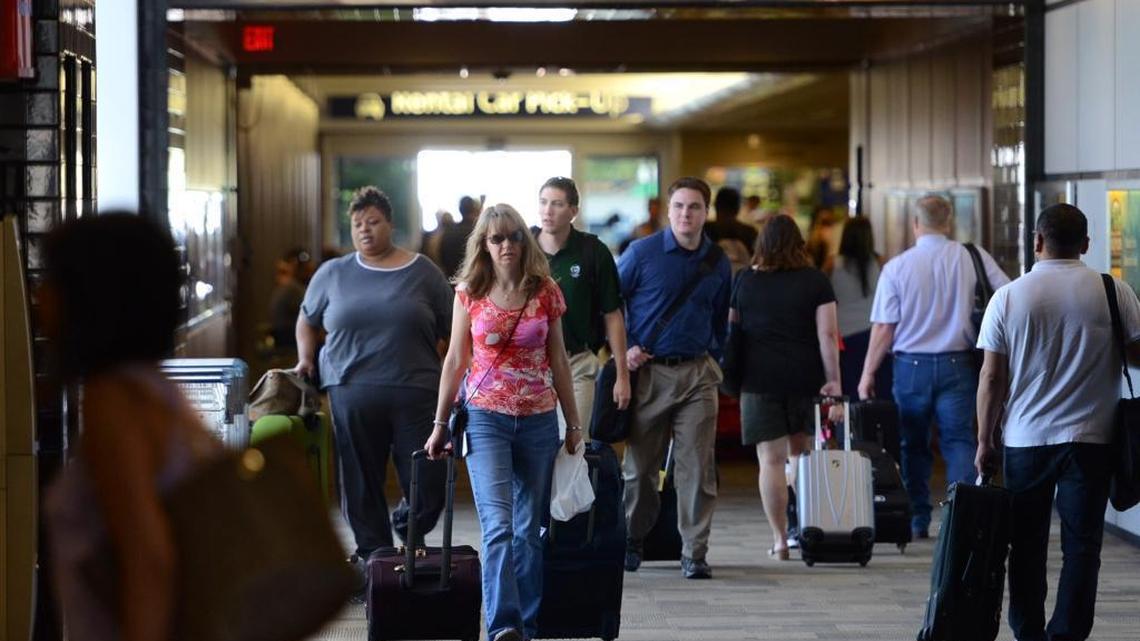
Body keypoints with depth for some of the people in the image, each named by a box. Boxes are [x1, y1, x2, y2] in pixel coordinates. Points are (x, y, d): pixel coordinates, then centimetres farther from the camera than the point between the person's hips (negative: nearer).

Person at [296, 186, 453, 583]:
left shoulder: (422, 273, 7)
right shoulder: (332, 274, 11)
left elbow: (451, 332, 9)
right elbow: (307, 320, 24)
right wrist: (306, 358, 9)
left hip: (415, 392, -1)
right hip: (351, 392, 1)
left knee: (428, 480, -2)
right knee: (361, 480, 2)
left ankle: (408, 526, 29)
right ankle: (372, 553, 15)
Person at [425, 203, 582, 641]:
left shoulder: (546, 293, 4)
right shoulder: (469, 293, 2)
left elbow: (558, 362, 10)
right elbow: (455, 360, 7)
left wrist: (574, 424, 11)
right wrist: (440, 424, 7)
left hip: (538, 420, 2)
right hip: (486, 418, -2)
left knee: (529, 529, 5)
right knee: (498, 526, -15)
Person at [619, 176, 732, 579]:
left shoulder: (718, 263, 8)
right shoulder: (642, 253, -2)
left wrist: (713, 363, 13)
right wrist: (623, 348, -5)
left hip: (697, 374, 2)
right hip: (647, 371, -2)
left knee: (697, 467, -3)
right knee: (639, 465, 6)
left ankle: (694, 554, 2)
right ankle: (632, 540, 24)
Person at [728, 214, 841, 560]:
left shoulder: (744, 281, 6)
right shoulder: (816, 281, 2)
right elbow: (827, 334, -4)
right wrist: (833, 380, -2)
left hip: (759, 377, 0)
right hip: (805, 377, 1)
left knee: (771, 459, 0)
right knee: (800, 453, 16)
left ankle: (780, 539, -1)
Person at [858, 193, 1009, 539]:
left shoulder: (896, 267, -5)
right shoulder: (974, 258, -2)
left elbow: (884, 329, -5)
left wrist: (868, 374, 4)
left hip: (912, 365, 0)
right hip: (958, 364, 0)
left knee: (913, 444, 11)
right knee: (959, 439, 3)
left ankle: (917, 521, 15)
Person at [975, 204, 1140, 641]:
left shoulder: (1008, 297, -3)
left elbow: (991, 378, -2)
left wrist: (985, 441, 6)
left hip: (1024, 439, 1)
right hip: (1090, 439, -1)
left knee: (1027, 544, 12)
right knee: (1082, 544, 2)